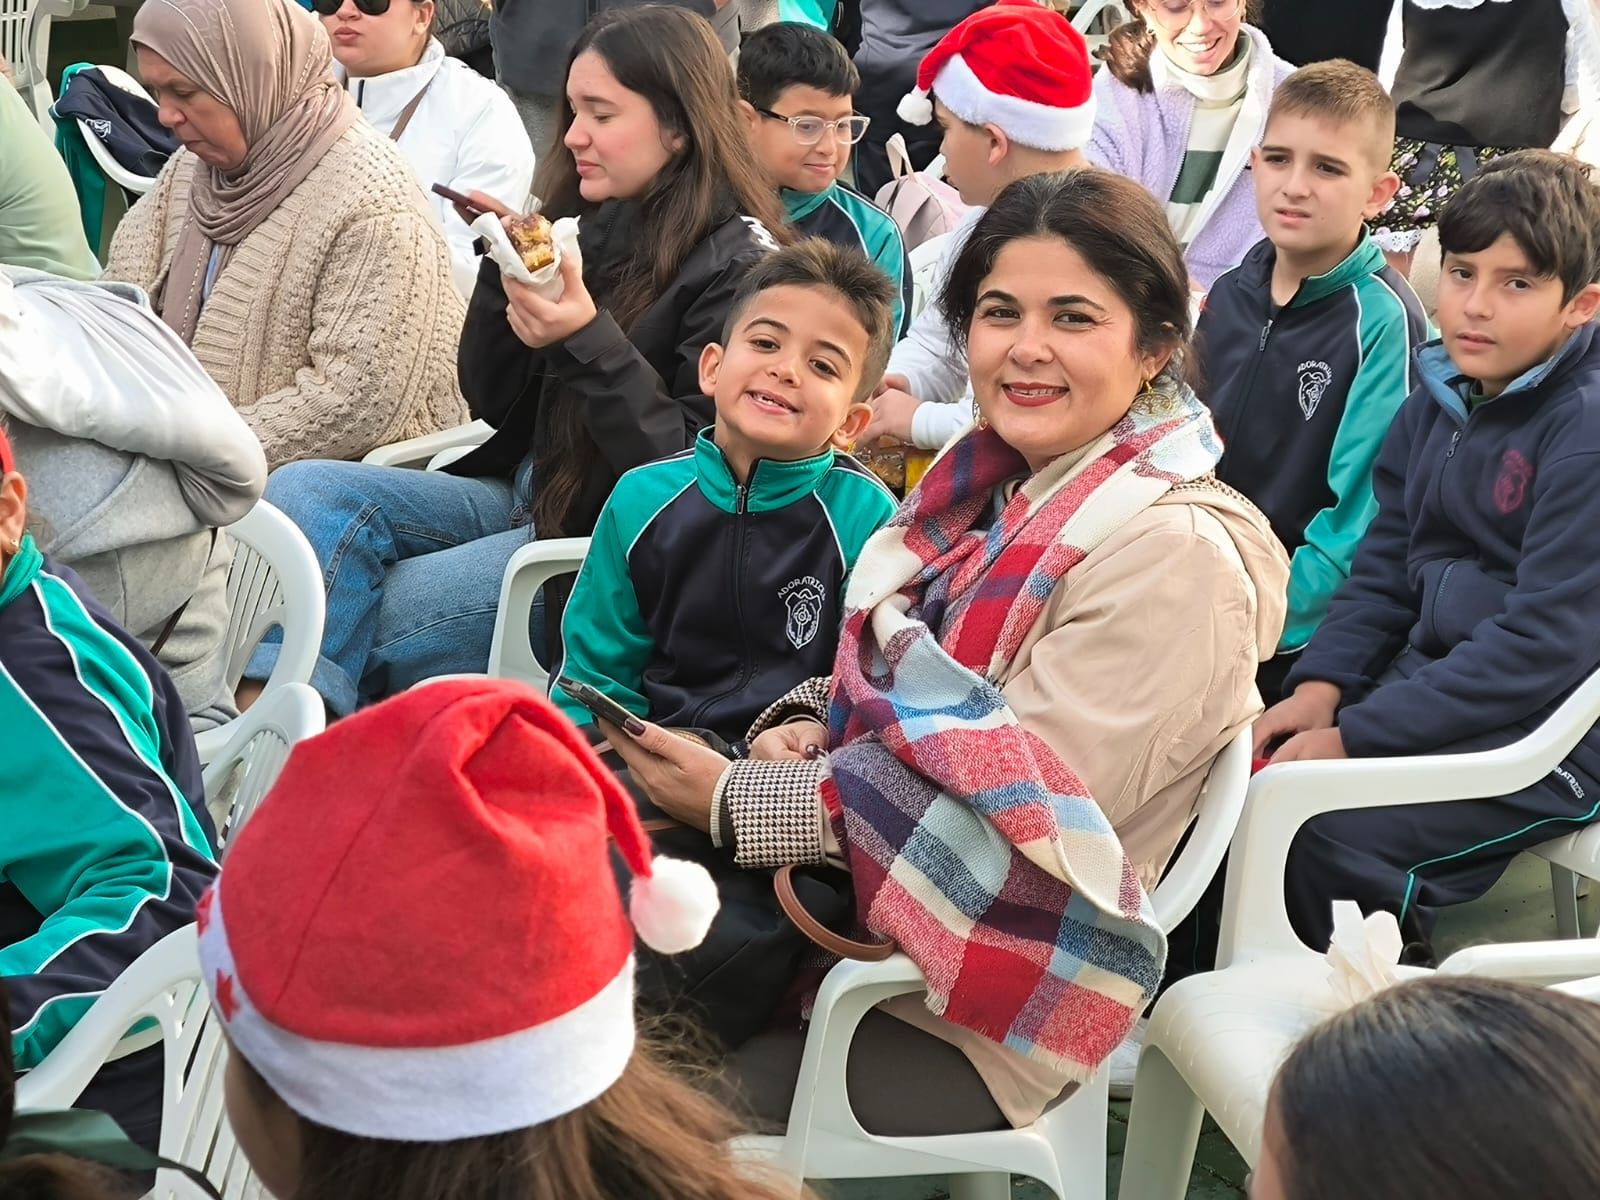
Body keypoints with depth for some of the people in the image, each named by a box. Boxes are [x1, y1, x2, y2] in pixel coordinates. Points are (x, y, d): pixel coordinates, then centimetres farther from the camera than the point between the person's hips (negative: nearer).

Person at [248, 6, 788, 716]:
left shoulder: (738, 265, -11)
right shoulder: (582, 223, 8)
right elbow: (494, 405, 11)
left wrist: (587, 342, -25)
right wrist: (504, 276, -5)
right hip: (524, 495, 7)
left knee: (368, 621, -22)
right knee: (304, 492, -14)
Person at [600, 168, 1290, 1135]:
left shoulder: (1178, 551, -19)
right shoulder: (991, 483, 6)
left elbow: (1019, 811, -21)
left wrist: (733, 798, -18)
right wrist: (805, 725, -8)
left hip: (974, 1012, -7)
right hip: (856, 894, 7)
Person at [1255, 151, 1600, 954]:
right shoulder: (1440, 399, 7)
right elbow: (1384, 569, 13)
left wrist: (1353, 735, -21)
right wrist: (1320, 688, -5)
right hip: (1436, 689, 8)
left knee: (1333, 842, -26)